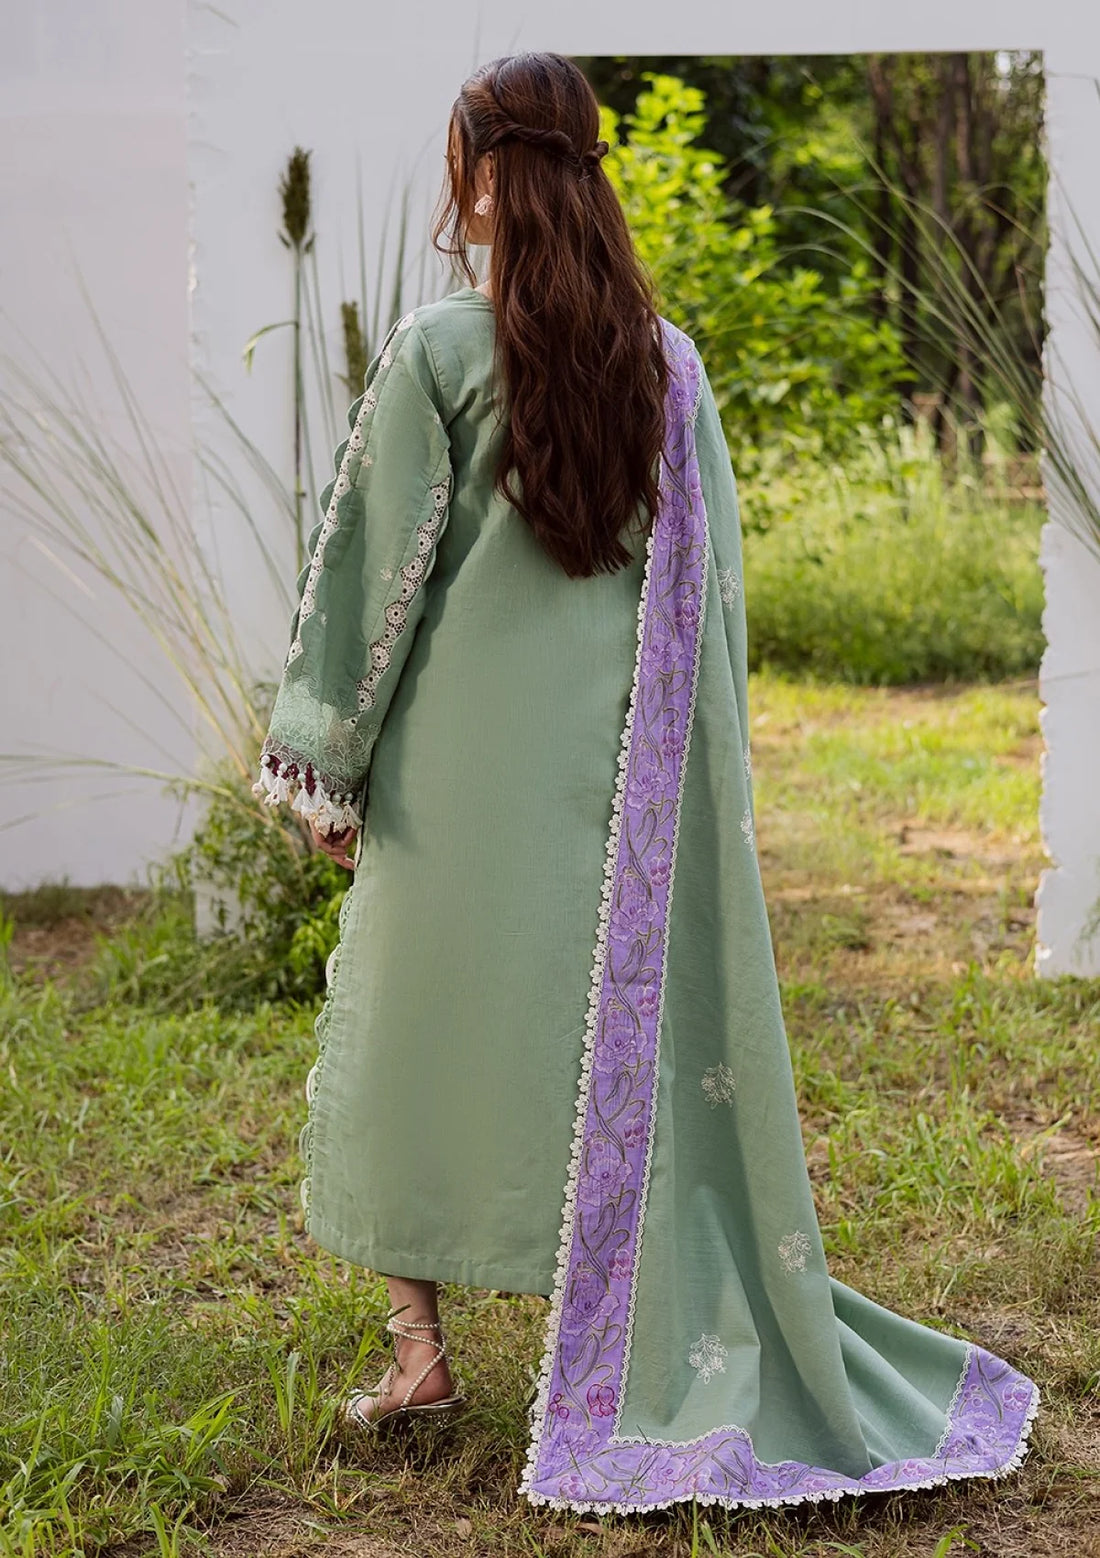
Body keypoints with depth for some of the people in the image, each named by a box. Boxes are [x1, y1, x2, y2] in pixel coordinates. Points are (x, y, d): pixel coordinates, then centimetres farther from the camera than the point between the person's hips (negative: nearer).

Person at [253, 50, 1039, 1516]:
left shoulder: (436, 348, -10)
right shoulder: (669, 359, 2)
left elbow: (378, 564, -8)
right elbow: (715, 576, 6)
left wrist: (332, 763, 0)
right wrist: (700, 760, 14)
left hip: (460, 757, -3)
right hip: (625, 760, 3)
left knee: (423, 1016, 11)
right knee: (626, 1030, 11)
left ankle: (420, 1345, 15)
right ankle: (662, 1345, 18)